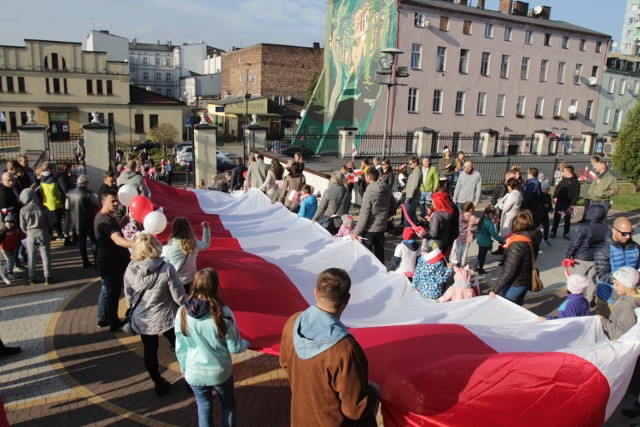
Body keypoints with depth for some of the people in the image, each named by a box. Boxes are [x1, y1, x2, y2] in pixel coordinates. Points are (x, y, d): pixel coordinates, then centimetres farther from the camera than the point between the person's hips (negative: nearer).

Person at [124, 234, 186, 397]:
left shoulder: (130, 270, -13)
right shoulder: (166, 269, -23)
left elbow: (129, 299, -1)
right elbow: (180, 297, -18)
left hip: (142, 320, 3)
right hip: (166, 318, -2)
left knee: (149, 352, 21)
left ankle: (159, 384, 36)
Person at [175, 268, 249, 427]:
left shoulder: (182, 312, -16)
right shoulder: (223, 313, -23)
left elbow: (180, 347, -4)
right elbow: (234, 348, -13)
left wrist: (184, 369, 13)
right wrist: (246, 344, 9)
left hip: (194, 373, 2)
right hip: (220, 371, -2)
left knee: (204, 407, 25)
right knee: (228, 404, 25)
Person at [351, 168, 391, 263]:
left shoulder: (369, 193, -19)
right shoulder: (387, 190, 2)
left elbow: (364, 214, -21)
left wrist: (356, 232, -17)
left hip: (369, 229, -6)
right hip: (381, 227, 7)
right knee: (379, 254, 16)